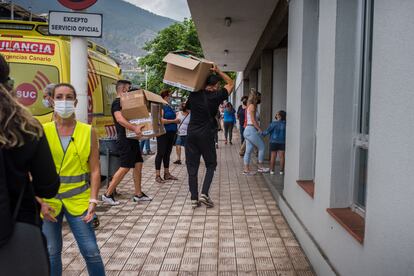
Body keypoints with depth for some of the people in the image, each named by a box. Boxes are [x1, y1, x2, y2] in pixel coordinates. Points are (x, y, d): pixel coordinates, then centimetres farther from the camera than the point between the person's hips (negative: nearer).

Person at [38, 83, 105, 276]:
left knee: (91, 251, 3)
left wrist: (93, 201, -10)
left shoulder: (88, 132, -2)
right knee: (51, 252, 13)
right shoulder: (42, 132, -3)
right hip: (48, 201, 1)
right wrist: (40, 202, -9)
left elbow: (95, 170, -3)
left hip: (78, 200, 0)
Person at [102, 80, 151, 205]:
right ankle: (108, 194, 1)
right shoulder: (117, 102, -12)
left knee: (138, 164, 10)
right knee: (125, 167, -9)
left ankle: (138, 194, 18)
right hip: (125, 140, -10)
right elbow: (119, 119, -29)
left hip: (132, 139, 10)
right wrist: (134, 128, -39)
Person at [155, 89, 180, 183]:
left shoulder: (169, 107, 15)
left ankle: (167, 173, 23)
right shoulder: (161, 106, -11)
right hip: (163, 133, -9)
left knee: (167, 153, 14)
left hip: (171, 133, 9)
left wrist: (177, 119, 6)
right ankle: (157, 175, 1)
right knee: (161, 153, -4)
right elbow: (161, 120, -22)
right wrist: (173, 121, -15)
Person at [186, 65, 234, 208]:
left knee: (192, 166, 6)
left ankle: (194, 199, 8)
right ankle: (204, 194, -3)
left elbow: (186, 108, 23)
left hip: (191, 134, 4)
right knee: (211, 165, 12)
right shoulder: (216, 96, -7)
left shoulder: (194, 95, 3)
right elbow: (231, 83, 7)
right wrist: (218, 71, 5)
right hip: (206, 135, -3)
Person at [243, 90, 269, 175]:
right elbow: (253, 120, -16)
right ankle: (260, 167, 6)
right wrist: (259, 129, -11)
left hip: (248, 130, 9)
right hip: (251, 130, -9)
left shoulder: (250, 106, 18)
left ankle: (246, 170, 12)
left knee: (249, 150, 9)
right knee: (262, 147, 0)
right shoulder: (252, 106, -11)